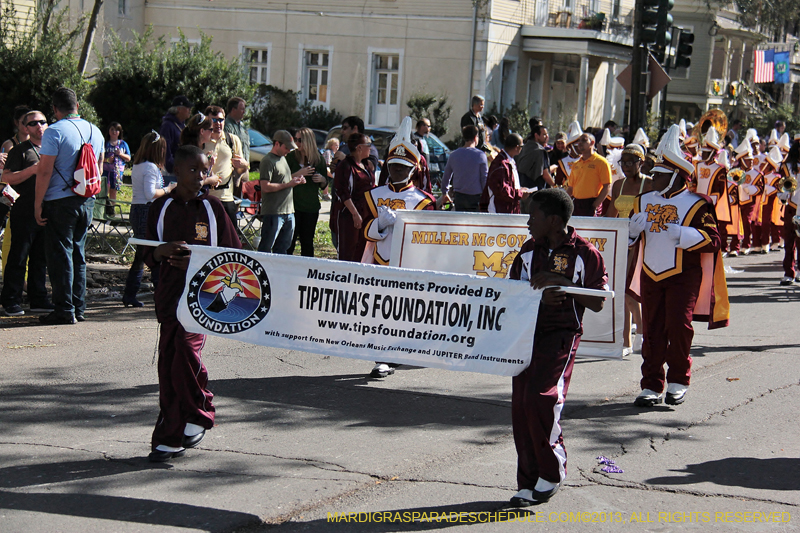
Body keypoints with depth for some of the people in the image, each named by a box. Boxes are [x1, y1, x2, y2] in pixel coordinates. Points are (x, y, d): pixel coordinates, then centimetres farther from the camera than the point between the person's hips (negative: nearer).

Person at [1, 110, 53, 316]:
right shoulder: (20, 150, -1)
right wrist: (32, 170, -18)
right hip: (24, 212, -6)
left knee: (41, 258, 10)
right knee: (18, 257, -3)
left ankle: (39, 299, 16)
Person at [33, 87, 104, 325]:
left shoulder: (55, 132, -12)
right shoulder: (95, 132, 9)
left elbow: (44, 171, -15)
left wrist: (38, 203, -10)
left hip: (60, 201, -6)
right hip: (87, 202, 6)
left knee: (60, 255, -1)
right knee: (78, 254, 14)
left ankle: (65, 310, -2)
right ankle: (79, 308, 16)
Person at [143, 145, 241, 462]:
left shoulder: (212, 207, 4)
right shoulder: (160, 209, 9)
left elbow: (232, 254, 5)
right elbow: (149, 258, 12)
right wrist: (161, 252, -12)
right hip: (169, 292, 3)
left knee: (186, 344, -23)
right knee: (168, 362, 2)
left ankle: (197, 415, -3)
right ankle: (172, 439, 11)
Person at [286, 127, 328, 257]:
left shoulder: (319, 159, 5)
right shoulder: (291, 157, 0)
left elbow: (324, 185, 13)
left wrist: (321, 179, -9)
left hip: (311, 206, 2)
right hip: (293, 204, -2)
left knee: (307, 241, 8)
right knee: (289, 241, -5)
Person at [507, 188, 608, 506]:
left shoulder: (585, 253, -5)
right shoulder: (529, 250, 11)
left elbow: (598, 303, -6)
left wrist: (563, 283, -17)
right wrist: (539, 296, -9)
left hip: (562, 333, -5)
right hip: (526, 331, 6)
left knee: (540, 397, -19)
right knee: (521, 404, 2)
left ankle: (553, 471, 2)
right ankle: (529, 483, 11)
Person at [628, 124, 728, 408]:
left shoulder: (695, 204, -6)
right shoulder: (645, 201, 11)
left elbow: (712, 240, -12)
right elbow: (630, 236, 18)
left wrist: (681, 234, -24)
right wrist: (634, 228, -5)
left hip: (683, 277, -5)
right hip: (650, 276, 5)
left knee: (678, 324, -15)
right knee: (653, 331, 4)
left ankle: (678, 381, 2)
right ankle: (652, 387, 10)